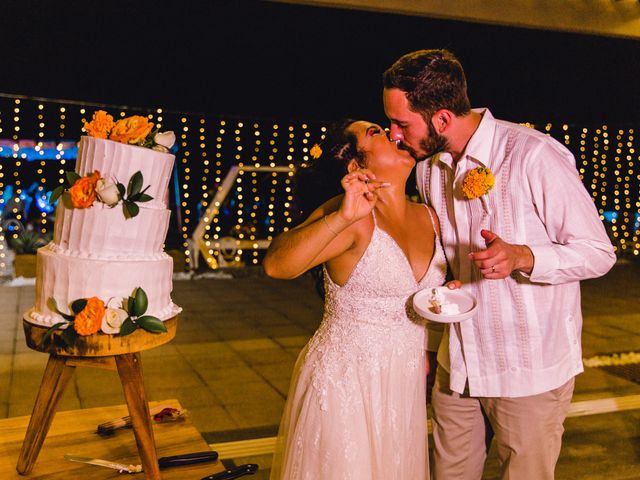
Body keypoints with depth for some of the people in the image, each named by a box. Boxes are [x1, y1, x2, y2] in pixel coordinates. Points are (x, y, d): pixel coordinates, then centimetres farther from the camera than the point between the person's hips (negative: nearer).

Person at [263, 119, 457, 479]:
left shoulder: (429, 217, 4)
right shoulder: (354, 219, -18)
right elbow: (276, 265, -32)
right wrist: (343, 217, -40)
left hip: (406, 385, 6)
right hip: (346, 384, -6)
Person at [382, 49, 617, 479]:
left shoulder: (534, 156, -19)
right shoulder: (428, 167, 2)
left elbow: (599, 253, -13)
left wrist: (522, 257, -32)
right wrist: (431, 346, 16)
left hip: (529, 369, -5)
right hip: (457, 362, 6)